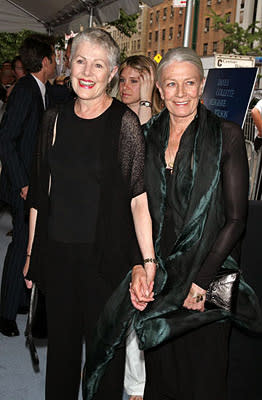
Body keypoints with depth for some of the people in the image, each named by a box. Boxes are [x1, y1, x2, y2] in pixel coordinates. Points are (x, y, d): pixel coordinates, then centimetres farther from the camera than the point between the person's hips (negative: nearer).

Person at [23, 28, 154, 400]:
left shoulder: (124, 122, -9)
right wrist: (31, 252, 9)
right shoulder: (55, 118, 4)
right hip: (57, 251, 4)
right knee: (61, 340, 19)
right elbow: (40, 192, 8)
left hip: (107, 254, -4)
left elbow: (139, 199, -13)